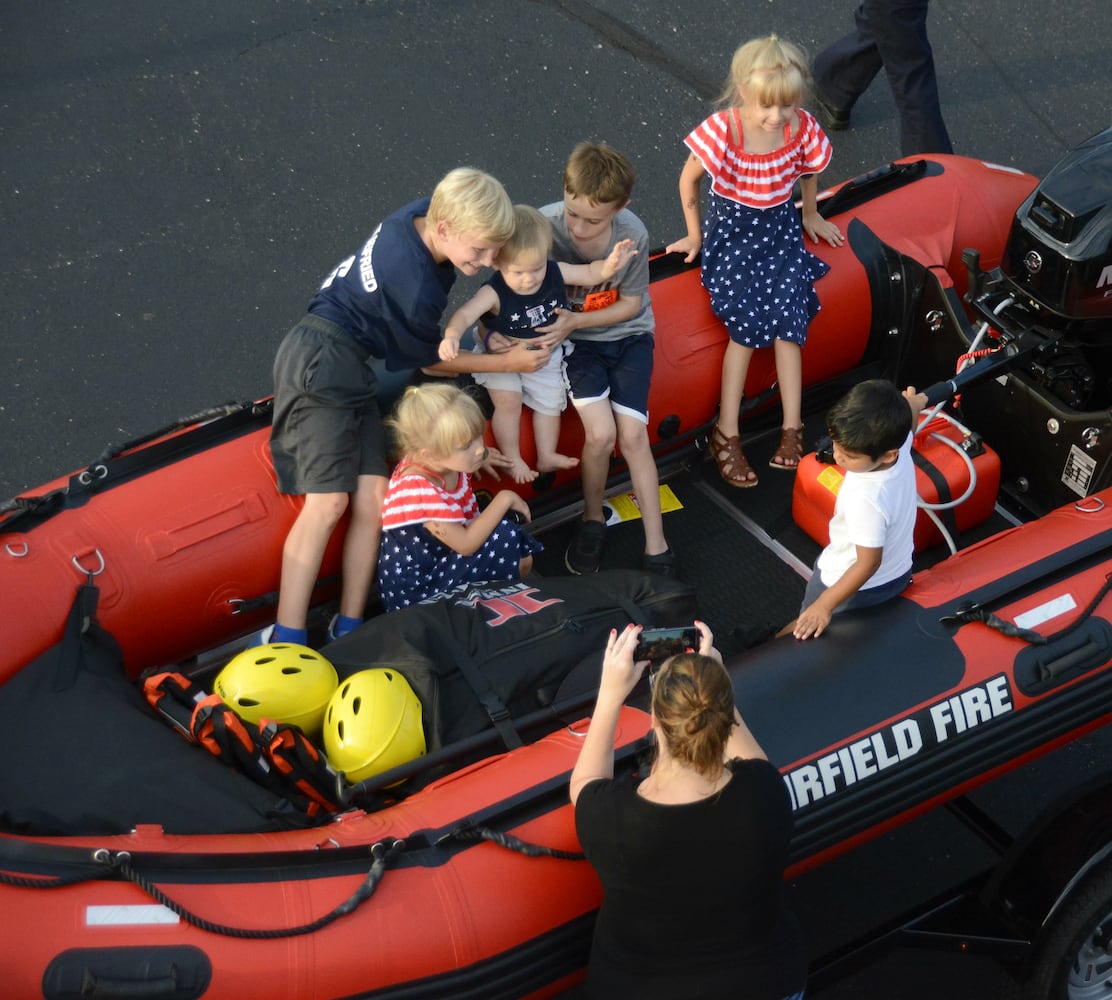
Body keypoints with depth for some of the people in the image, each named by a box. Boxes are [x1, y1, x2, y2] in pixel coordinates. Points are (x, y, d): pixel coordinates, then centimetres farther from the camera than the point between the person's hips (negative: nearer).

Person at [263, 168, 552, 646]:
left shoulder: (425, 213, -4)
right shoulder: (415, 288, -26)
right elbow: (429, 359, -6)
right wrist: (506, 363, 2)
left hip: (351, 369, 9)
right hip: (320, 361, -9)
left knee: (371, 498, -2)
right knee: (328, 500, -18)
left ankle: (349, 629, -2)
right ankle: (286, 641, -20)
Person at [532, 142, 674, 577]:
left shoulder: (632, 236, -22)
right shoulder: (543, 226, -25)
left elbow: (631, 303, -8)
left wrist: (576, 320, -22)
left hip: (627, 334, 1)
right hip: (575, 340, -1)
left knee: (633, 435, -12)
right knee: (600, 433, -19)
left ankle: (656, 547, 0)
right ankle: (592, 520, 10)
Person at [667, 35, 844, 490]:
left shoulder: (803, 129, -13)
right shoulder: (722, 130, -22)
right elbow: (689, 180, -6)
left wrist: (811, 215, 22)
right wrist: (694, 235, 2)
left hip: (779, 227, 3)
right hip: (730, 227, -3)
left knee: (788, 324, -14)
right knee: (747, 325, -18)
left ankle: (792, 430, -11)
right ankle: (726, 435, -13)